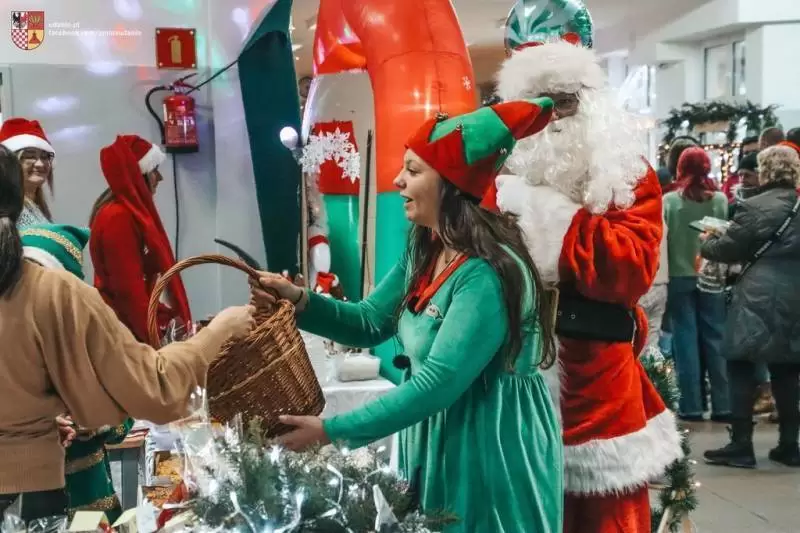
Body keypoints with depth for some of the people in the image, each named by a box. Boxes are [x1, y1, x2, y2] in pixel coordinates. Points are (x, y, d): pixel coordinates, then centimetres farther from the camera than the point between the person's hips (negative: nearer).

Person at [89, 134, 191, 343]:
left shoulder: (132, 210, 12)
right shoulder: (118, 218, -18)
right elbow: (128, 289, -21)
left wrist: (171, 319, 14)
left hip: (143, 324, 10)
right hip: (132, 331, -10)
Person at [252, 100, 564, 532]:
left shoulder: (488, 275, -27)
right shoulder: (425, 250, 1)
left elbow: (436, 384, -29)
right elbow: (370, 323, 9)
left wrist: (331, 431, -26)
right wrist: (300, 301, -8)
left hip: (492, 456, -8)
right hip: (434, 443, 8)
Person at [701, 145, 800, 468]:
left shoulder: (755, 207, -11)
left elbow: (728, 249, -6)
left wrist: (707, 241, 15)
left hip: (759, 300, -6)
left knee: (742, 369, 2)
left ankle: (741, 446, 3)